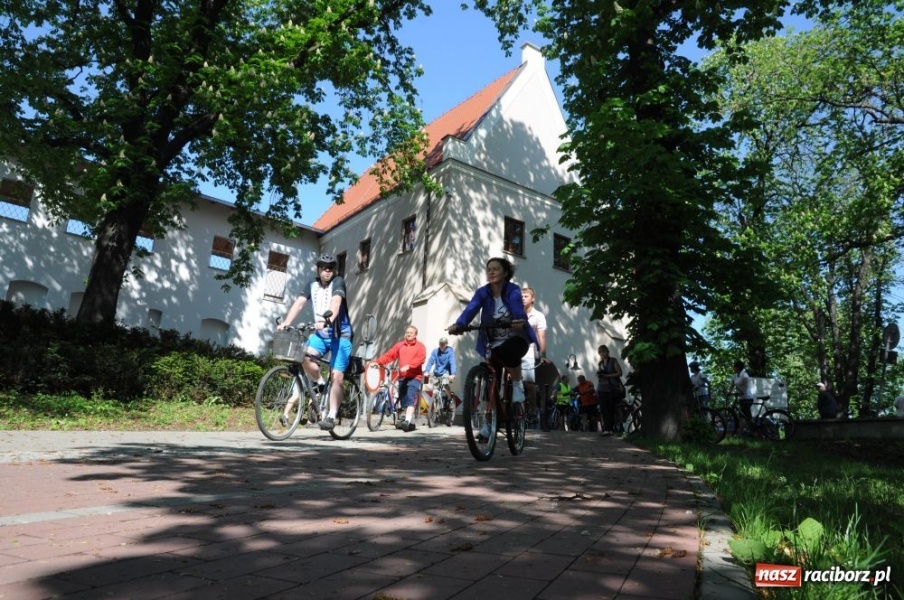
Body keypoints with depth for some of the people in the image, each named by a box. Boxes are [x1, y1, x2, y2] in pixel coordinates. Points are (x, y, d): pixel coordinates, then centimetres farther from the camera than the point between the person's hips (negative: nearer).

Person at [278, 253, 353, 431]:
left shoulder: (338, 282, -10)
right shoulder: (313, 284, 4)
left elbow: (336, 302, -29)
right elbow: (299, 303, -6)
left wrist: (327, 320, -47)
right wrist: (285, 322, -21)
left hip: (340, 335, -4)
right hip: (321, 334, 4)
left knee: (337, 377, -10)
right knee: (305, 358, -23)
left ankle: (331, 415, 2)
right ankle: (320, 384, 3)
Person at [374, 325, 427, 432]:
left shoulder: (420, 346, 3)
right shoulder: (400, 345, 15)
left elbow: (420, 358, -13)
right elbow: (389, 355, 8)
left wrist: (408, 366, -25)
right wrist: (377, 362, -6)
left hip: (414, 377, -5)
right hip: (402, 377, 5)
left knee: (411, 399, -17)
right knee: (404, 401, 8)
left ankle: (407, 421, -25)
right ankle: (411, 422, 18)